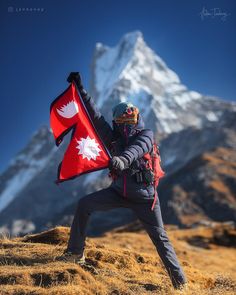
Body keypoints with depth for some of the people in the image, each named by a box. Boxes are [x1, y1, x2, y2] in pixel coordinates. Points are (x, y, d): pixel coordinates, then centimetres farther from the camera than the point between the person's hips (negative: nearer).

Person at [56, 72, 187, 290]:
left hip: (144, 196, -4)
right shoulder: (115, 139, 5)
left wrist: (122, 160, -52)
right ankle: (76, 253, -2)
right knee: (84, 204, -11)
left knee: (160, 237, -1)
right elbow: (96, 117, 0)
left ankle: (180, 281, 11)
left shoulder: (146, 135, -6)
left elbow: (135, 149, -29)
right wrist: (81, 89, -4)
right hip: (119, 192, 4)